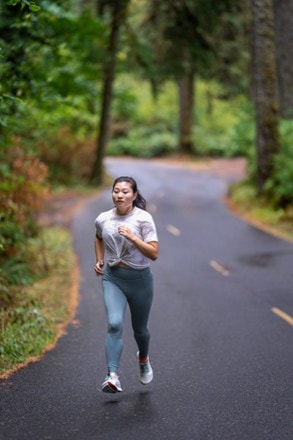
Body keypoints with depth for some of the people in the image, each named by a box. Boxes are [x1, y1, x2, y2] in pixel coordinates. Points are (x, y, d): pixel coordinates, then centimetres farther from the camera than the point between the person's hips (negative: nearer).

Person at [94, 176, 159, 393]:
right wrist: (99, 260, 10)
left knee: (139, 328, 15)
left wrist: (132, 237, -30)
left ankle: (143, 359, 48)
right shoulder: (103, 219, -2)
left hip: (139, 279, -1)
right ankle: (113, 376, -25)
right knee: (115, 324, -20)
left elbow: (154, 253, -19)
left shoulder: (143, 218, -13)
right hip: (112, 278, 1)